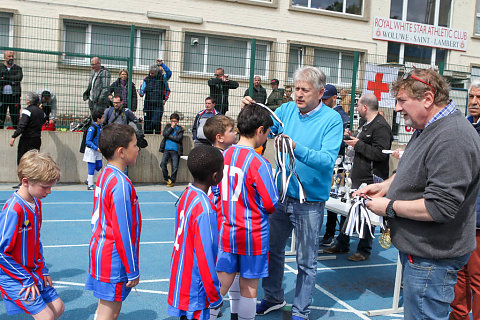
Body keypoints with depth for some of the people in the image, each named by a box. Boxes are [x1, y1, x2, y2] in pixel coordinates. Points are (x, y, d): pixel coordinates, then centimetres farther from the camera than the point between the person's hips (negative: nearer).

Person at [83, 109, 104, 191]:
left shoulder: (100, 126, 5)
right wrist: (97, 148, -24)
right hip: (91, 150, -9)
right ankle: (90, 185, 10)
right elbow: (88, 141, -21)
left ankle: (88, 180, 30)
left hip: (97, 150, 9)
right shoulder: (92, 128, -21)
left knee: (99, 166, 14)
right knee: (92, 168, -1)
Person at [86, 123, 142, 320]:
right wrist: (132, 270, -13)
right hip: (113, 259, -9)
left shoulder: (105, 175, 6)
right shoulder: (121, 184, -22)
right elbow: (123, 232, -21)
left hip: (100, 250, 9)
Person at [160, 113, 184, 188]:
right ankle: (167, 178, 5)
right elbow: (164, 134, -3)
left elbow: (179, 138, -9)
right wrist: (171, 127, -5)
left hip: (175, 150, -2)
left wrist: (169, 136, -6)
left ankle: (172, 181, 11)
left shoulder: (180, 129, 8)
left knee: (175, 167, -5)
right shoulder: (168, 126, 15)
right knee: (163, 163, -14)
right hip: (166, 149, 2)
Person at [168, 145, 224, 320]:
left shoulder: (186, 195, 1)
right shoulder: (205, 209, -24)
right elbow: (205, 256, -22)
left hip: (180, 281, 8)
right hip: (195, 292, -8)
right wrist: (215, 298, -11)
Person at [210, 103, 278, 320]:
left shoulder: (223, 155, 0)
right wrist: (265, 209, 8)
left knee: (221, 284, 13)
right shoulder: (259, 163, -18)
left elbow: (215, 192, 11)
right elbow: (271, 204, -13)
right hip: (252, 236, -5)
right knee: (249, 286, 11)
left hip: (225, 232, 5)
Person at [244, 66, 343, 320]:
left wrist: (296, 149, -36)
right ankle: (273, 297, 39)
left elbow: (327, 160, -23)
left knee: (306, 260, 8)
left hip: (310, 201, -4)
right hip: (281, 194, 5)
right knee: (272, 249, 17)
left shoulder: (331, 120, -12)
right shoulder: (287, 110, 3)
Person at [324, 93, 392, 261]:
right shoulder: (367, 124, 17)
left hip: (370, 181, -10)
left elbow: (381, 153, -25)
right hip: (357, 178, 10)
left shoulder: (381, 126, -16)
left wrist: (358, 144, -18)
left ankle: (364, 251, 15)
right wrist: (352, 137, 12)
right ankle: (342, 245, 28)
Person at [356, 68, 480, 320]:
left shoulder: (452, 138, -26)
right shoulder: (428, 129, 9)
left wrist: (389, 207, -18)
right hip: (416, 248, 11)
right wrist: (384, 187, 8)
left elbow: (440, 207, -30)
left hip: (431, 259, -10)